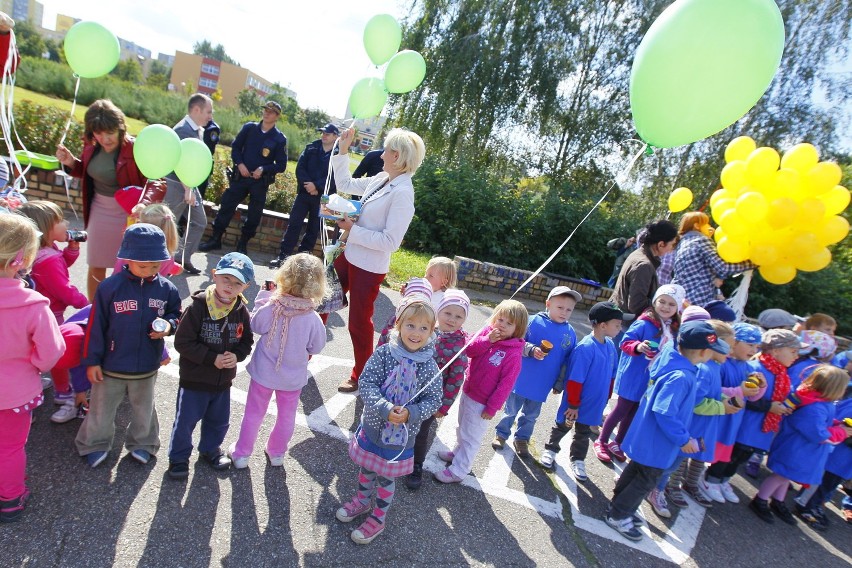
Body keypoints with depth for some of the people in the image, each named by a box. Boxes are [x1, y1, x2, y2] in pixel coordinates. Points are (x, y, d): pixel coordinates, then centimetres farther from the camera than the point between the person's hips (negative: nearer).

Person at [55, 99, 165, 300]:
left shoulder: (135, 149, -20)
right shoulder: (92, 146, -2)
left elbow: (157, 183, -28)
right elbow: (88, 172, 16)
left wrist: (143, 205, -48)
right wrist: (71, 162, -5)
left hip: (128, 214, -5)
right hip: (99, 211, 6)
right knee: (96, 268, 16)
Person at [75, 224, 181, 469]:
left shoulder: (166, 289, -10)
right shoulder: (110, 287, -18)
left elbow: (176, 314, 6)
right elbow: (95, 326, -11)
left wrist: (168, 325, -18)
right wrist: (91, 360, -7)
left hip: (147, 368, 2)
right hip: (110, 366, -2)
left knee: (143, 410, 22)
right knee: (101, 410, 19)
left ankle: (142, 443, 44)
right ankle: (95, 444, 44)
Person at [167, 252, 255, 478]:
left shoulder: (241, 311, -6)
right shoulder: (198, 306, -20)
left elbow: (247, 340, 3)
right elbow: (183, 342, -19)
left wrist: (236, 355, -17)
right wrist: (212, 358, -23)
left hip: (224, 380, 5)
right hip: (194, 379, -4)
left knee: (219, 421, 21)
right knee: (186, 420, 10)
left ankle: (210, 448, 46)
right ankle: (179, 457, 33)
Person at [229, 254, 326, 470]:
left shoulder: (270, 308, -25)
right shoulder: (313, 319, -24)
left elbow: (255, 325, -5)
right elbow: (316, 348, -11)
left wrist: (263, 297, -2)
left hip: (264, 372, 0)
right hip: (293, 378, 0)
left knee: (253, 414, 20)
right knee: (286, 416, 23)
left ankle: (241, 453, 36)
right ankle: (277, 453, 41)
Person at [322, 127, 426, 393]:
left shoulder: (402, 193, -22)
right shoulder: (381, 179, 2)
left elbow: (390, 241, -24)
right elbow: (345, 185, 18)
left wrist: (353, 229, -18)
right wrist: (343, 150, 11)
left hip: (369, 268, -8)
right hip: (349, 256, 8)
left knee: (359, 322, 8)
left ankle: (361, 376, 31)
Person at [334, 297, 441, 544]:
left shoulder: (429, 366, -15)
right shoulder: (384, 353, -17)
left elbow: (433, 401, -11)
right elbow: (366, 384, -19)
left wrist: (410, 413, -27)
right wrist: (385, 409, -31)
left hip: (403, 433, -1)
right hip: (373, 425, 2)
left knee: (386, 476, 17)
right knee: (366, 468, 24)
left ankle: (379, 518, 43)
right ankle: (362, 501, 54)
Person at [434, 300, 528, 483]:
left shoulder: (513, 353, -23)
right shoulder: (487, 332, -6)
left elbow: (506, 384, -21)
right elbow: (469, 350, -12)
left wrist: (492, 407, -17)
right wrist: (487, 340, -27)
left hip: (481, 402, -6)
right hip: (467, 392, 6)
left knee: (471, 436, 9)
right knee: (462, 429, 28)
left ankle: (457, 471, 24)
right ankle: (458, 452, 51)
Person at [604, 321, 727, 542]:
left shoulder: (671, 357, -4)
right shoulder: (680, 377, -31)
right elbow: (664, 412, -32)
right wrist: (683, 439, -20)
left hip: (647, 436, 9)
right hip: (655, 443, -9)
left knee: (636, 469, 24)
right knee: (647, 479, 9)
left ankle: (619, 505, 41)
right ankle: (618, 516, 23)